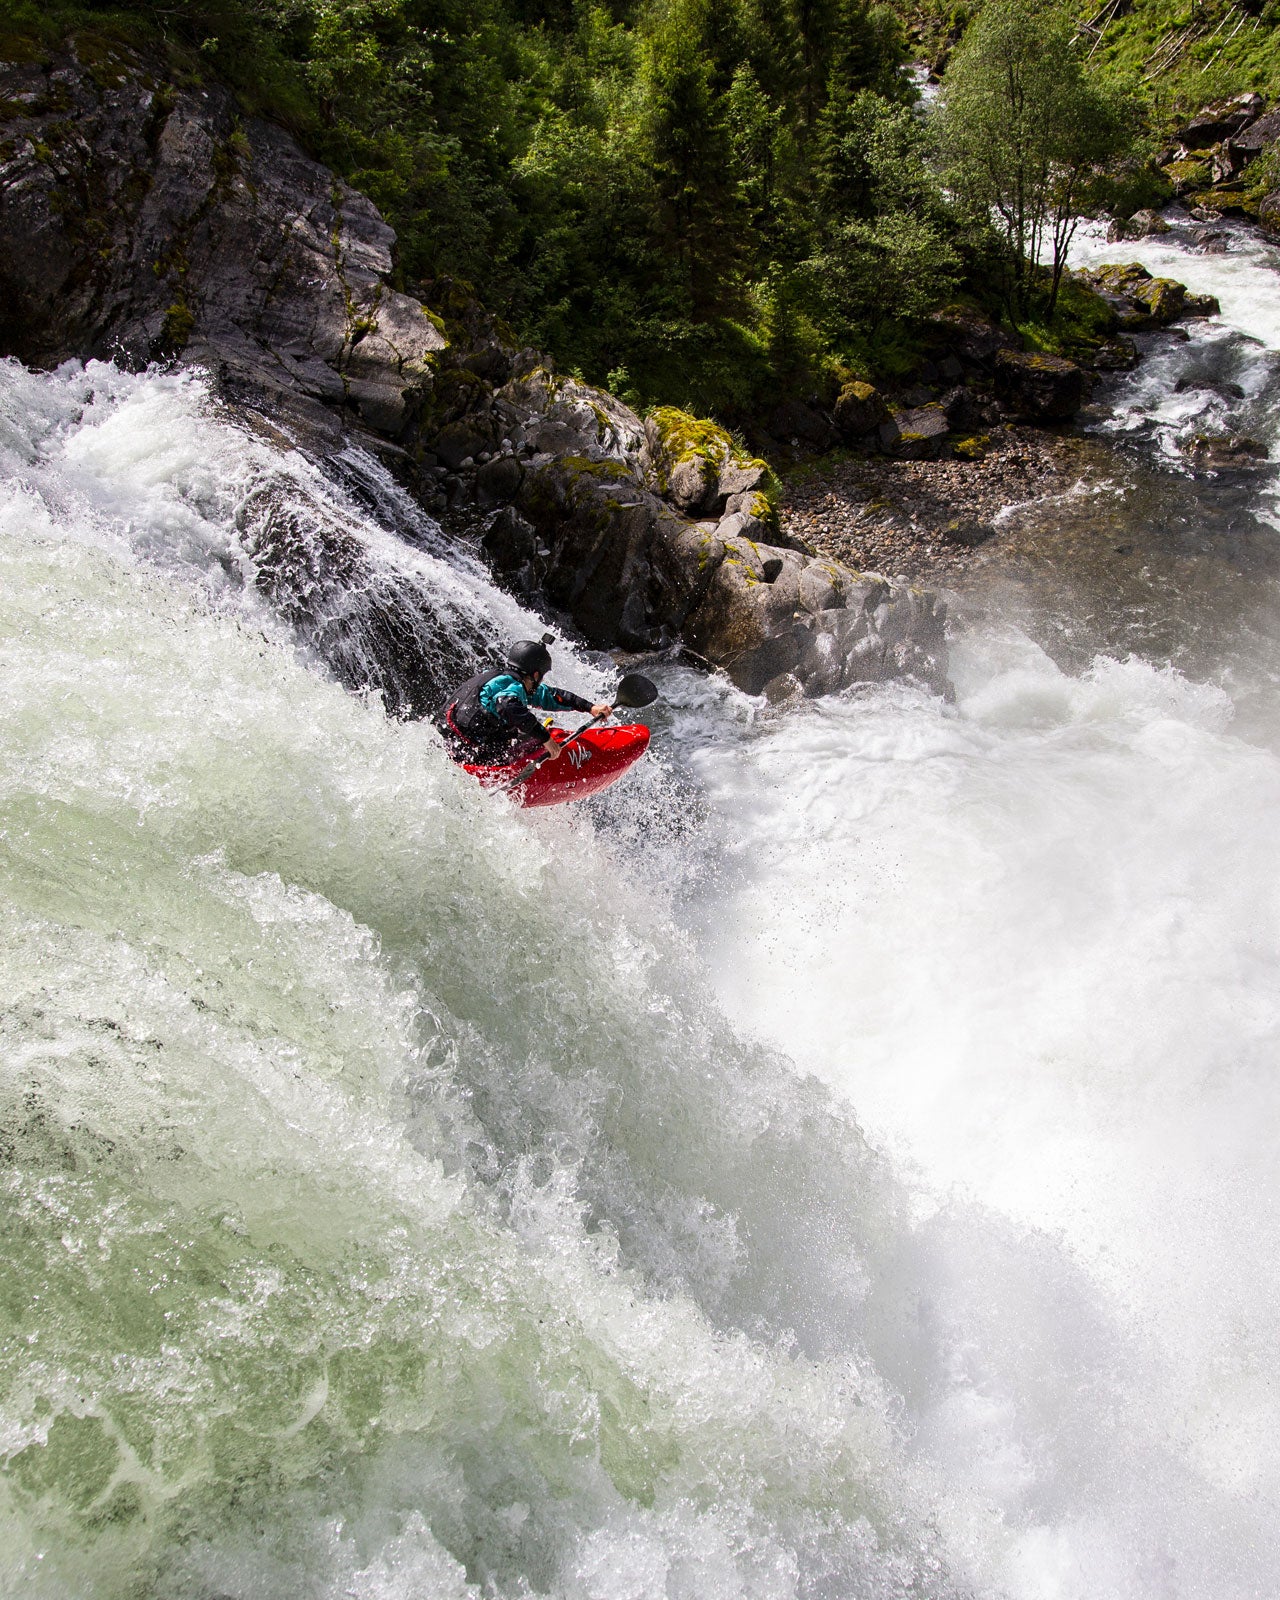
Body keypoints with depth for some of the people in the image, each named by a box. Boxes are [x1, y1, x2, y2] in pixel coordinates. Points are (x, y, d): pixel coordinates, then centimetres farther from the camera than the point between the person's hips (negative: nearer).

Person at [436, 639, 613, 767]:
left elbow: (551, 695, 19)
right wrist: (545, 738, -38)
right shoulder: (512, 686, -16)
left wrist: (590, 707, 20)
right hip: (475, 755, -10)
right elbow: (508, 706, -40)